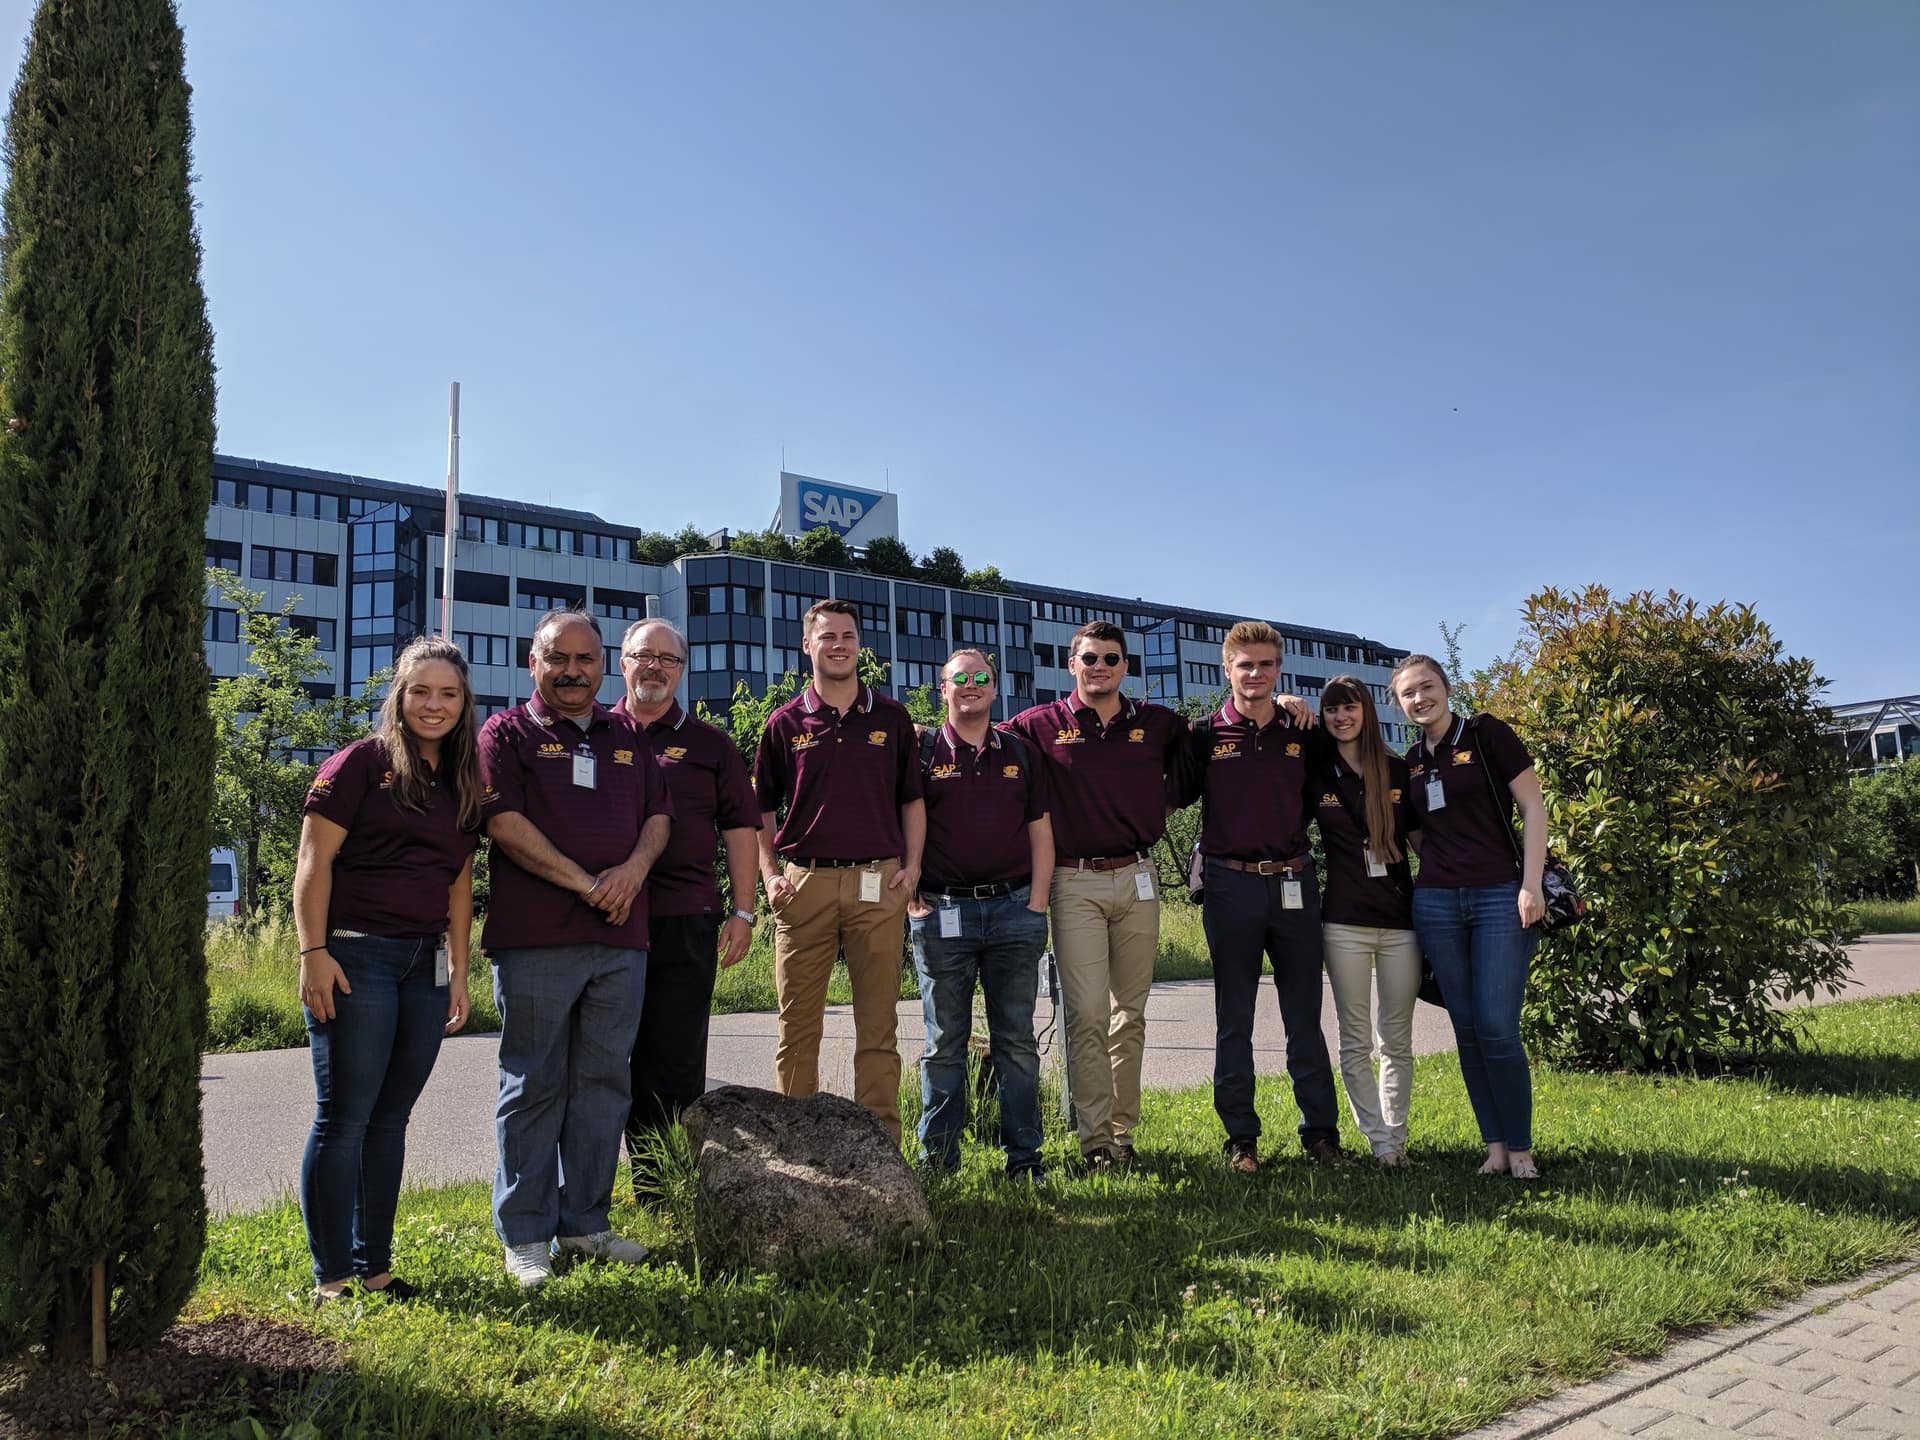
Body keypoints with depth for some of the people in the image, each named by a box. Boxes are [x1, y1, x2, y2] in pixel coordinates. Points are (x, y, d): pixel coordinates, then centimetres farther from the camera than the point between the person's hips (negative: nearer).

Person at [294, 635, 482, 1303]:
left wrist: (459, 970, 14)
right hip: (357, 957, -6)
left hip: (427, 964, 6)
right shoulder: (361, 763, -3)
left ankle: (374, 1265, 20)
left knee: (390, 1118, 11)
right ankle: (333, 1275, 9)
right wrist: (314, 952, -13)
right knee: (343, 1120, -1)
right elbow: (314, 861, -7)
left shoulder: (463, 784, 14)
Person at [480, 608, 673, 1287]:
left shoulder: (627, 735, 18)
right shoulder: (508, 732, 4)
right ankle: (525, 1235, 11)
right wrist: (586, 884, -12)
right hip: (535, 939, -4)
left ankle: (585, 1222, 20)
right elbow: (504, 822, -8)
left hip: (622, 937, 5)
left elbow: (658, 814, 15)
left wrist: (635, 867, -7)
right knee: (535, 1085, 2)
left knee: (604, 1081, 9)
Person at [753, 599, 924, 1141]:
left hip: (878, 883, 0)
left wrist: (912, 867, 1)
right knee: (798, 1022, 5)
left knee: (877, 1023, 4)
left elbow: (912, 799, 12)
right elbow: (760, 808, 12)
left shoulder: (891, 717, 9)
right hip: (804, 882, 0)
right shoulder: (786, 722, 7)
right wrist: (769, 874, 1)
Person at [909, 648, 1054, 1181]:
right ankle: (938, 1158, 12)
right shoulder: (921, 751, 6)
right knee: (945, 1042, 4)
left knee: (1016, 1039, 5)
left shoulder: (1019, 754, 13)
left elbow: (1040, 833, 12)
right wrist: (908, 893, -6)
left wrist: (1036, 904, 2)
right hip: (942, 913, -2)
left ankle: (1024, 1156, 13)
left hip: (1013, 909, 2)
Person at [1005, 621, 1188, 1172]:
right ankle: (1095, 1138, 2)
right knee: (1087, 1015, -5)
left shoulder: (1158, 724, 9)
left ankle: (1124, 1132, 17)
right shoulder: (1041, 726, 2)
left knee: (1130, 1015, 8)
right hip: (1075, 883, -3)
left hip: (1137, 880, 3)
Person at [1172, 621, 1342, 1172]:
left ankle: (1321, 1129, 19)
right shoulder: (1206, 735, 1)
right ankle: (1241, 1136, 15)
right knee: (1234, 1019, 6)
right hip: (1231, 884, -2)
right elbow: (1176, 797, 5)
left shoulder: (1305, 734, 7)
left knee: (1304, 1017, 8)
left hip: (1294, 884, 2)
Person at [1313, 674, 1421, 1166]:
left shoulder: (1399, 771, 6)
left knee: (1397, 1041, 7)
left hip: (1401, 919, 1)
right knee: (1356, 1042, 2)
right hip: (1345, 922, -1)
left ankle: (1396, 1134, 17)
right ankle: (1379, 1139, 10)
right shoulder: (1316, 777, 3)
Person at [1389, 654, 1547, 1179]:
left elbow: (1533, 807, -5)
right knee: (1467, 1030, 6)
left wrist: (1531, 884, -12)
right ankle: (1495, 1145, 14)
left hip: (1500, 898, -5)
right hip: (1436, 903, 5)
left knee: (1497, 1028, -8)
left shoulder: (1486, 734, -2)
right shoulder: (1411, 762, 13)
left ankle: (1521, 1148, 8)